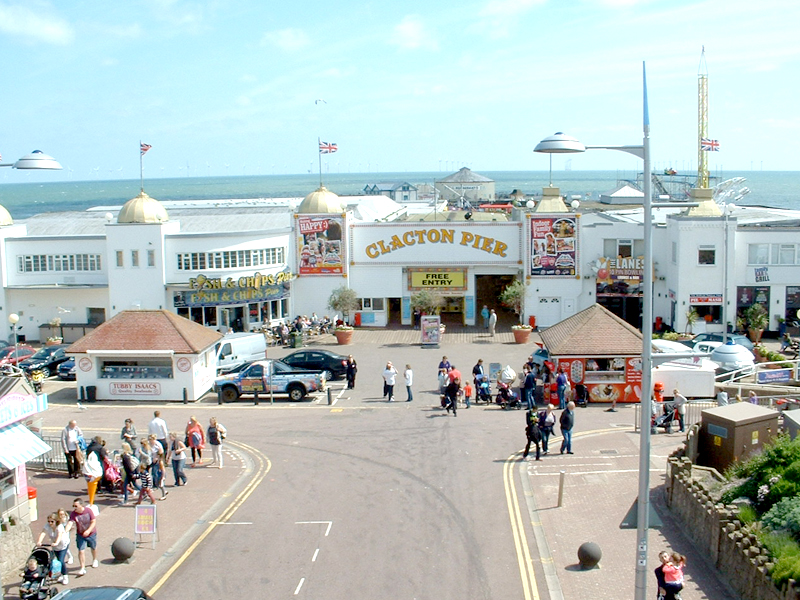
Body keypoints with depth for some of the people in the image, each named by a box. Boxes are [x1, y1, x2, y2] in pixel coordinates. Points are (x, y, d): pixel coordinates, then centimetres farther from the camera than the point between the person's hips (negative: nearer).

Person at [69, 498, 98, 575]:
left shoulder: (88, 511, -21)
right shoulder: (73, 514, -20)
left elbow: (93, 522, -20)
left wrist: (88, 530, -33)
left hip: (91, 533, 0)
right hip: (80, 535, 0)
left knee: (93, 548, 21)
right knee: (81, 551, -9)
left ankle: (95, 560, 50)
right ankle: (82, 569, -4)